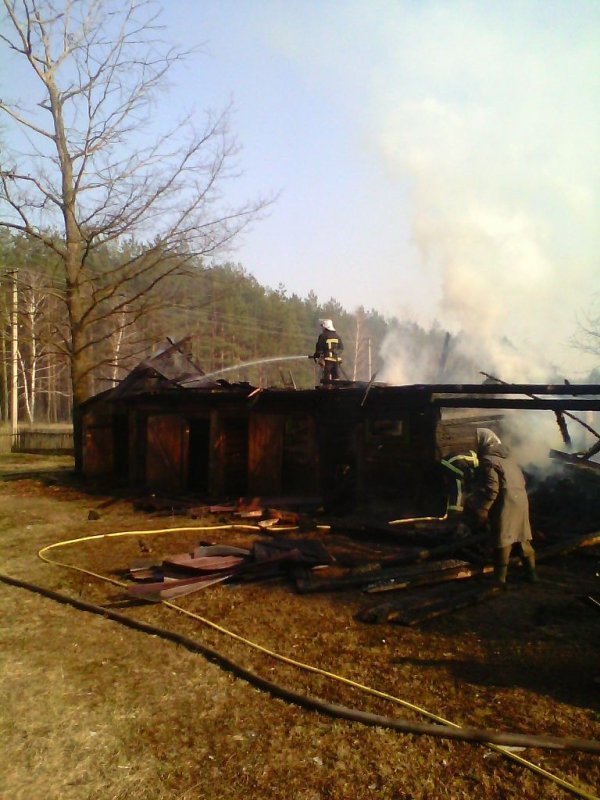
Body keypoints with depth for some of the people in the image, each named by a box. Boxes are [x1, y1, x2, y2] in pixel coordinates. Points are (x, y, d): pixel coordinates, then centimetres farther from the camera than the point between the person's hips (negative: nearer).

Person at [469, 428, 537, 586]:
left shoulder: (488, 461, -12)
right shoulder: (508, 457, 16)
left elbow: (491, 489, -20)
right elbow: (521, 480, 19)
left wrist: (482, 509, -14)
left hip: (505, 505, -9)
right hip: (520, 501, 9)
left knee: (503, 542, -1)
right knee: (523, 538, 17)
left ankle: (500, 579, 6)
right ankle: (532, 572, 24)